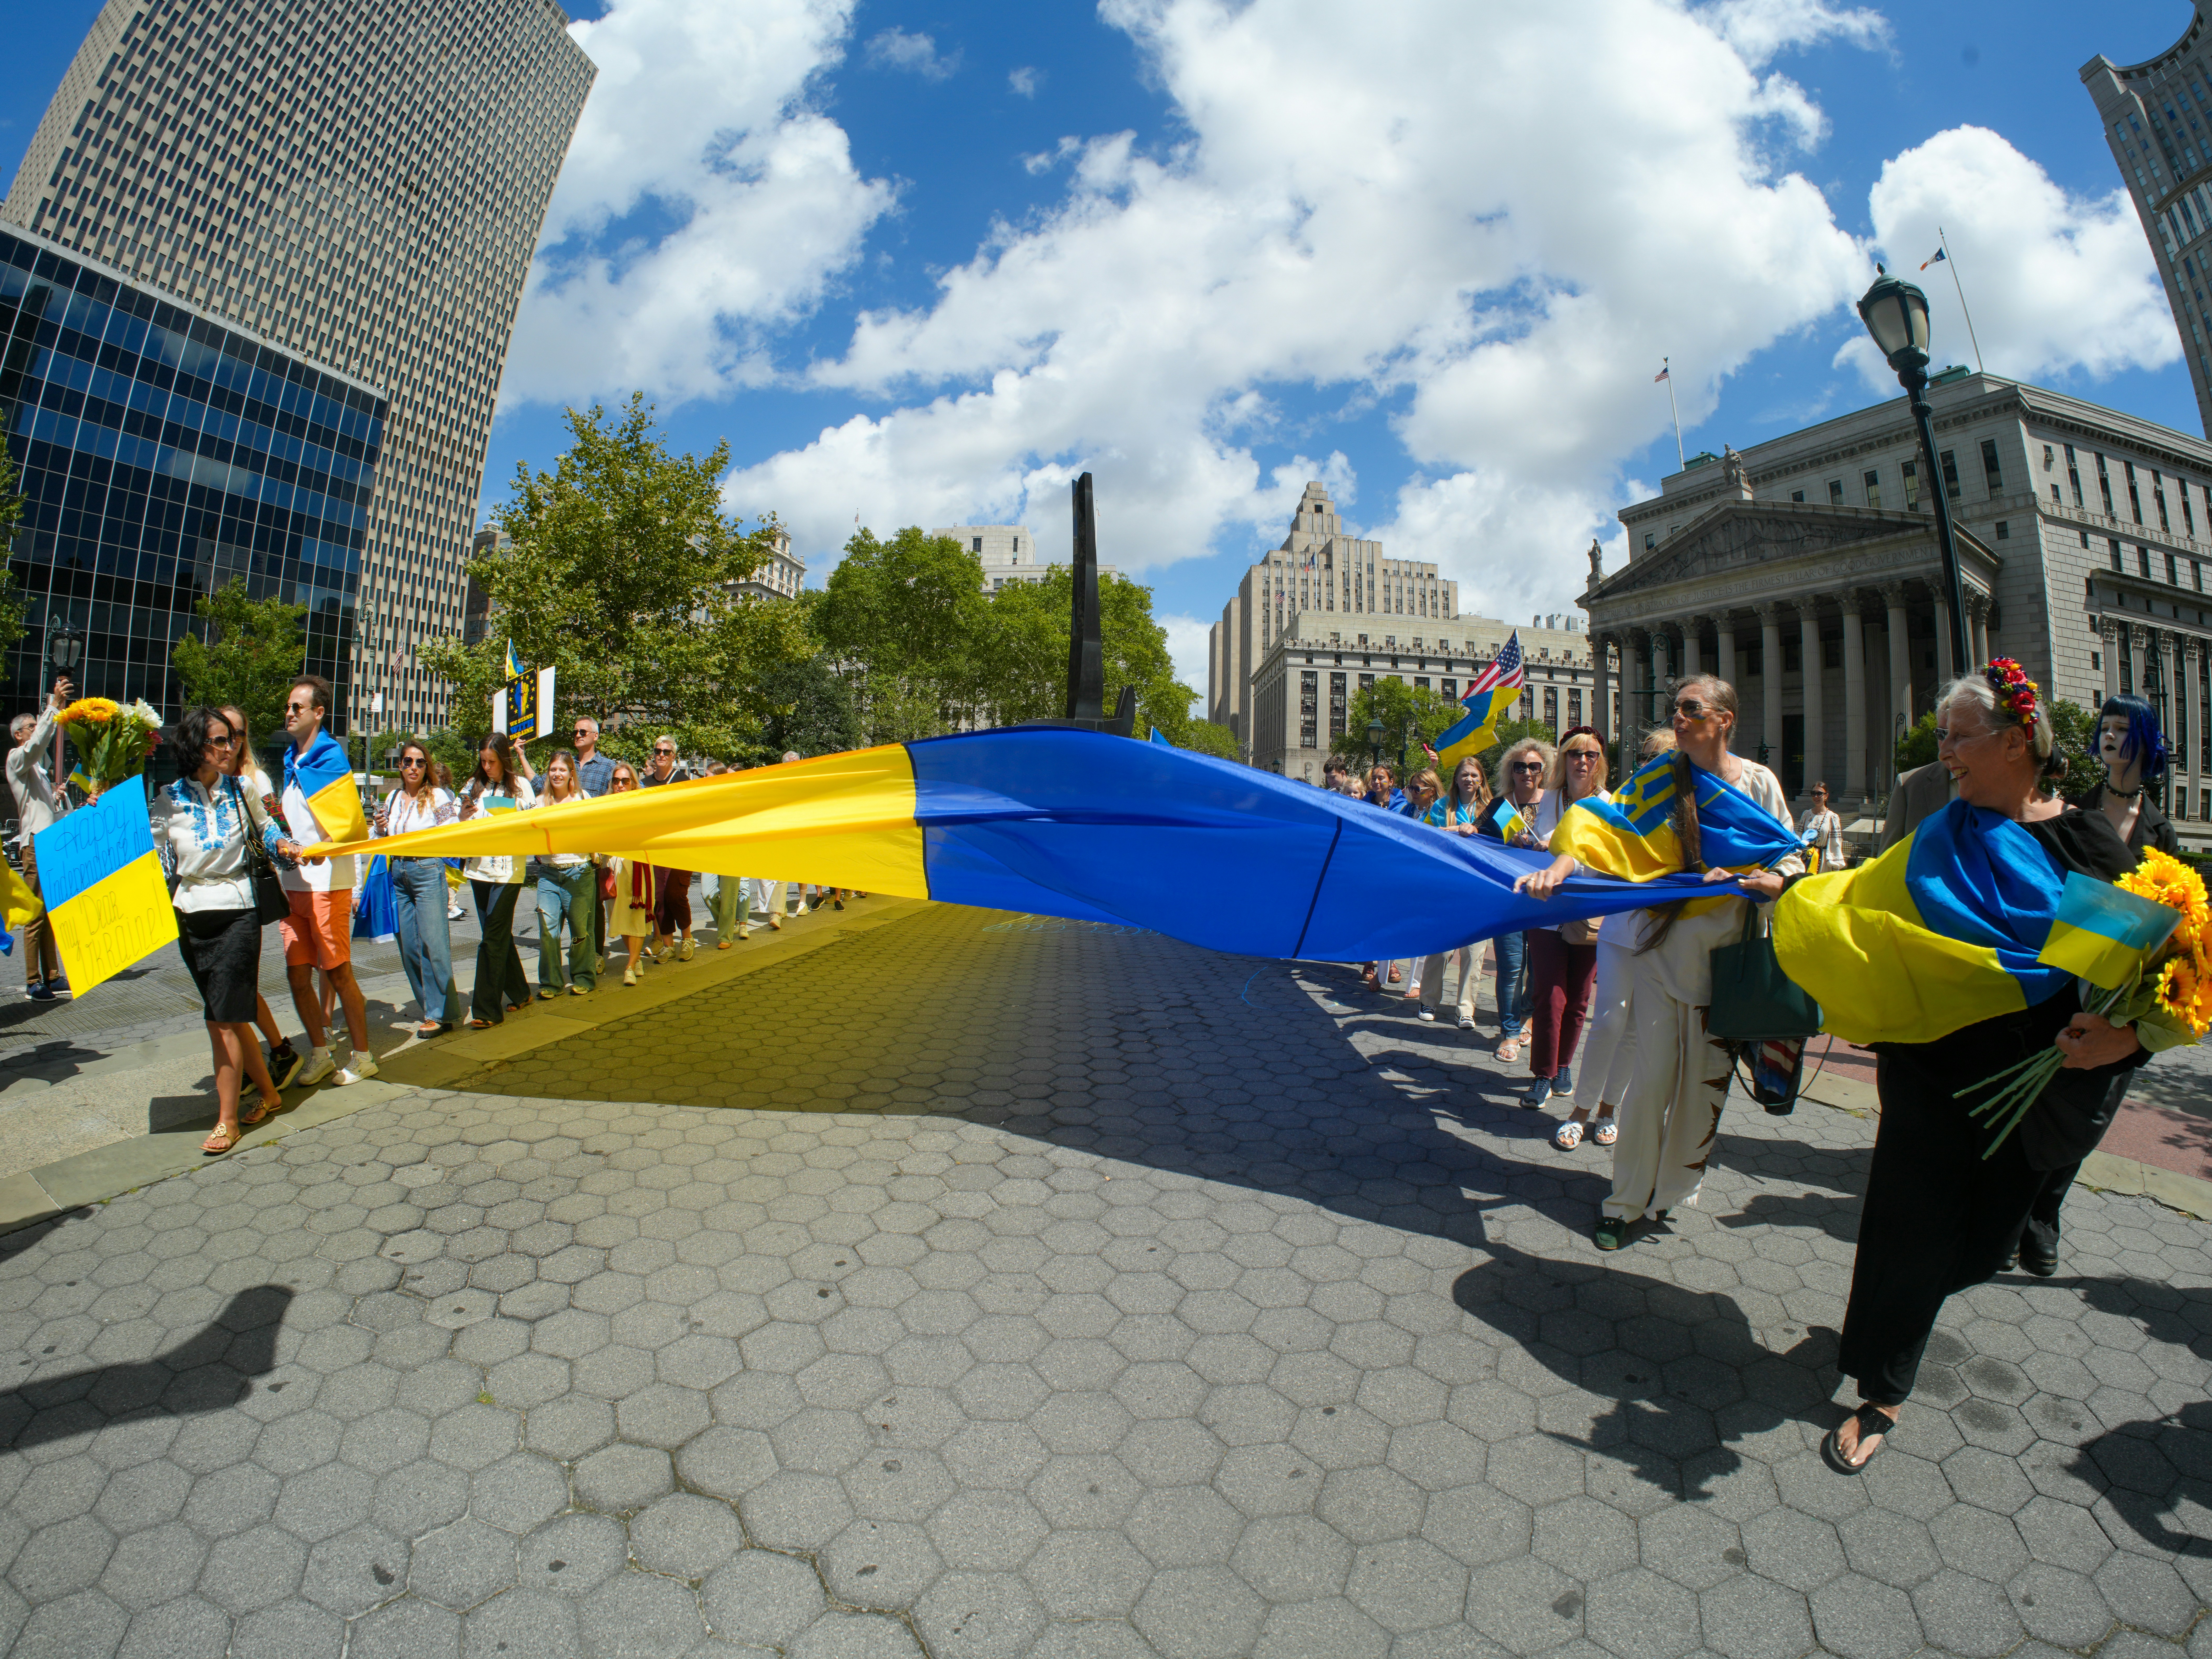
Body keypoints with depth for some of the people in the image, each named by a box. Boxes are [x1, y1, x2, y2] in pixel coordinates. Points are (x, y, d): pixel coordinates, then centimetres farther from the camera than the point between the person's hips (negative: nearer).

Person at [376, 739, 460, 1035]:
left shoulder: (439, 797, -3)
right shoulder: (393, 798, 13)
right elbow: (386, 841, 23)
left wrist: (463, 819, -26)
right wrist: (380, 829, 2)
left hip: (428, 871, -6)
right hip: (398, 874, 6)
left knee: (433, 944, -6)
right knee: (408, 947, 8)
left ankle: (440, 1014, 0)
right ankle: (430, 1007, 20)